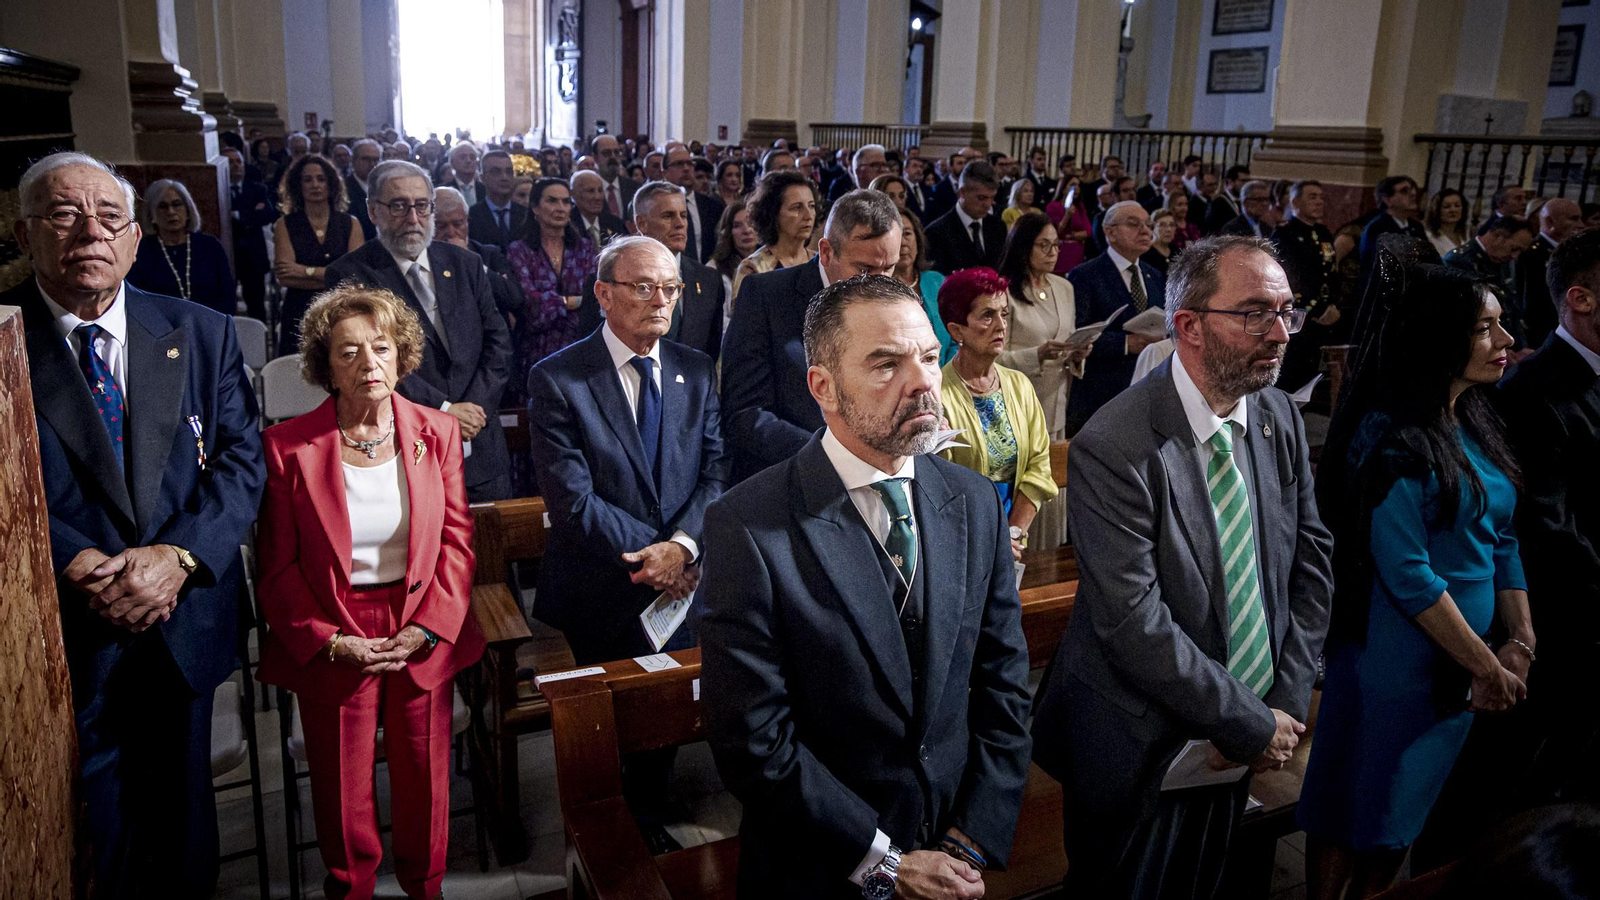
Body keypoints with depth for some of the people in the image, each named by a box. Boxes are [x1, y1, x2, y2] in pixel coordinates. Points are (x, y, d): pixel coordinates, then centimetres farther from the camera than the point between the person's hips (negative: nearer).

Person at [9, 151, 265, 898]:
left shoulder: (201, 334, 2)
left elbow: (241, 459, -3)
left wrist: (177, 556, -16)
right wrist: (78, 567, -21)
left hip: (184, 623, 2)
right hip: (63, 634, -2)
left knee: (182, 819, 19)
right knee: (96, 835, 13)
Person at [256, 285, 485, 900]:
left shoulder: (438, 432, -1)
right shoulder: (287, 446, -6)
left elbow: (457, 540, -1)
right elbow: (277, 566, -3)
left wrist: (426, 629, -11)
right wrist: (328, 640, -13)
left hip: (424, 636, 2)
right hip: (332, 641, -1)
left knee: (425, 780, 13)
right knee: (343, 793, 12)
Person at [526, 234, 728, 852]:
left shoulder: (696, 371, 2)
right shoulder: (557, 379, -13)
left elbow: (717, 470, -4)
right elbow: (573, 501, -18)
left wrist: (683, 545, -21)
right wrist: (655, 553, -17)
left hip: (679, 581, 3)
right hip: (600, 589, -3)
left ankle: (649, 819, 40)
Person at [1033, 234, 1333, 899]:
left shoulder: (1281, 419, -2)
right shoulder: (1114, 449, -25)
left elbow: (1312, 557, 4)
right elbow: (1136, 625, -26)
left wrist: (1286, 705, -6)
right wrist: (1253, 725, -17)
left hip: (1242, 748, 6)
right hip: (1143, 755, -6)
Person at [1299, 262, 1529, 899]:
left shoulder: (1474, 423, 6)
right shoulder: (1392, 436, -20)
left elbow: (1500, 540, 9)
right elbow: (1405, 571, -22)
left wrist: (1521, 645, 0)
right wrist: (1486, 666, -14)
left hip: (1460, 663, 8)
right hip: (1398, 655, -8)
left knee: (1405, 808, 21)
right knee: (1357, 811, 10)